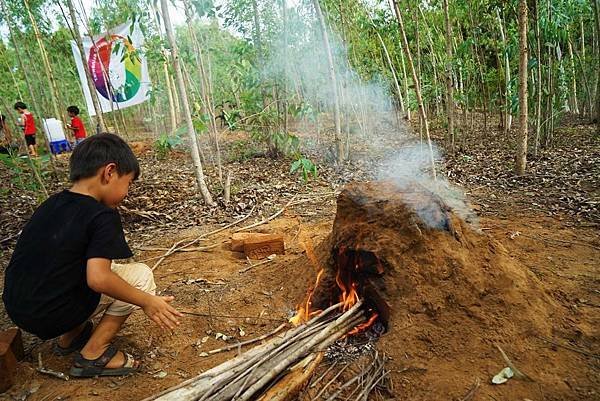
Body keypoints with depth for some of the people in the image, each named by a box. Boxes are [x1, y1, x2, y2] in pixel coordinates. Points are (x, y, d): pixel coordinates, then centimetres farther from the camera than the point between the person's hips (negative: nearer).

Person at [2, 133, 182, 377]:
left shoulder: (51, 204, 6)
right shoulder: (103, 215, -18)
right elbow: (98, 279, -27)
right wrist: (147, 301, -15)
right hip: (51, 316, -8)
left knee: (104, 263, 24)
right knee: (142, 275, -2)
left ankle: (69, 337, 20)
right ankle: (93, 355, 3)